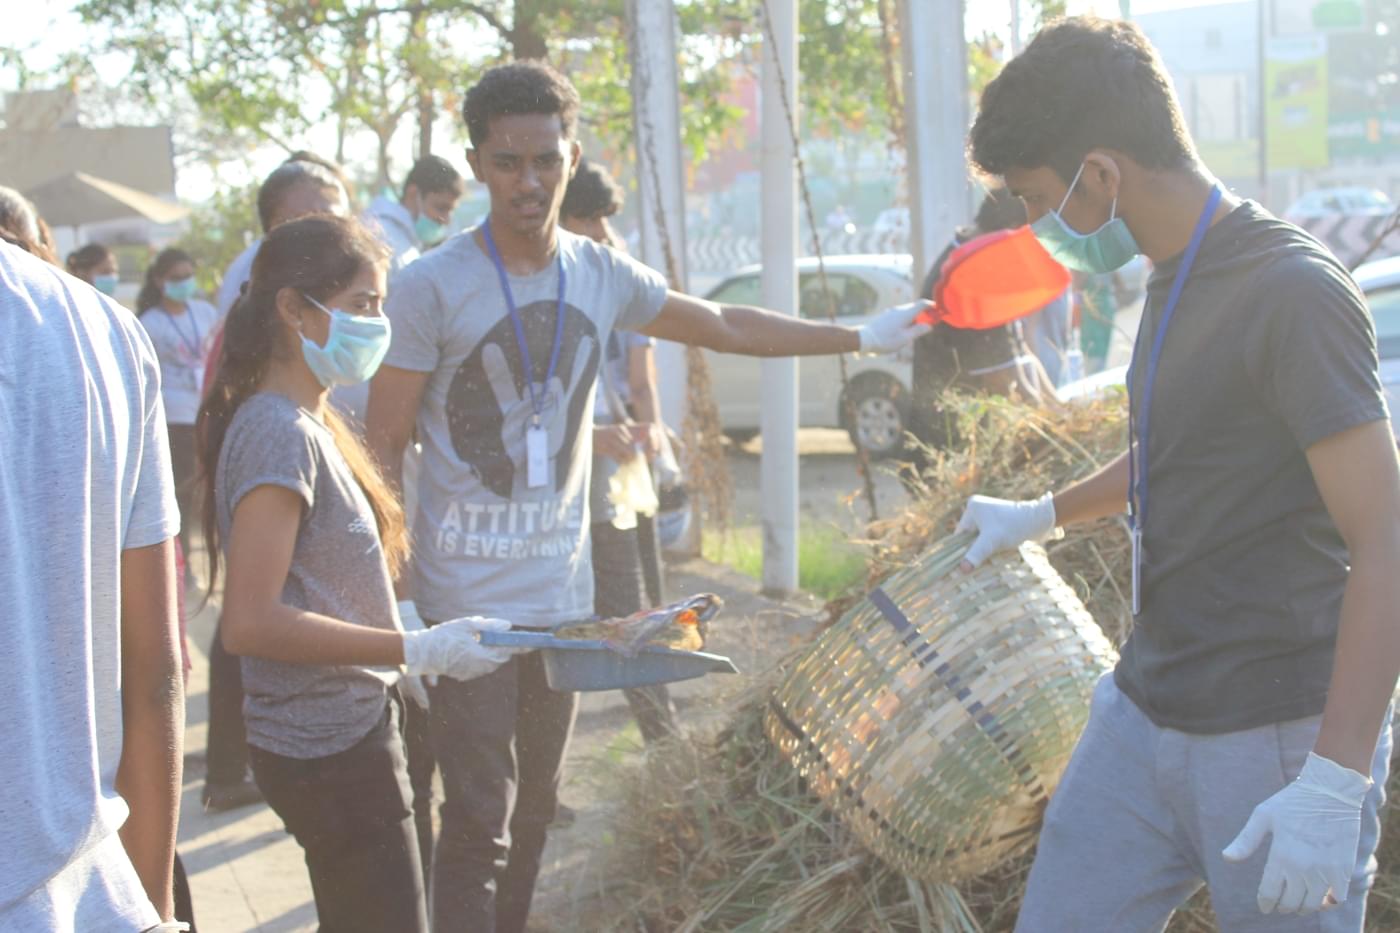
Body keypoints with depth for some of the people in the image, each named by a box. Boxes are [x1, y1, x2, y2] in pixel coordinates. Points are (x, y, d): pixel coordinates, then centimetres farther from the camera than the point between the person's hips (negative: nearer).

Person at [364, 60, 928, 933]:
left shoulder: (600, 273, 3)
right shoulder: (431, 289, -12)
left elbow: (725, 325, 18)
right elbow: (383, 451, -10)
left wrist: (862, 337, 18)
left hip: (562, 590, 5)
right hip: (468, 599, -5)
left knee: (535, 810, 15)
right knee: (480, 823, -7)